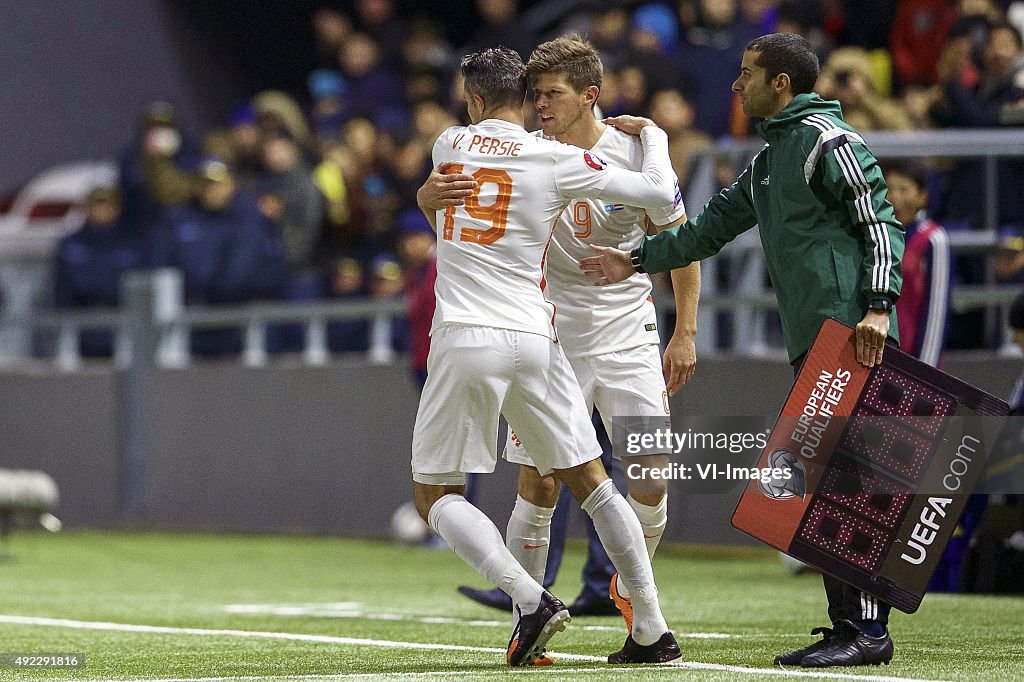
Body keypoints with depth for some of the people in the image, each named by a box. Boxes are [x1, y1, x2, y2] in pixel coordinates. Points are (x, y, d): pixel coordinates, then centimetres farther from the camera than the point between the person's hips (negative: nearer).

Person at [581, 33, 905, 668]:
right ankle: (846, 625, 10)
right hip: (811, 342, 10)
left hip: (851, 335, -10)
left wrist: (878, 306, -22)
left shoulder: (829, 141, -6)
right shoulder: (769, 161, 23)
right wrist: (635, 261, 30)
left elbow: (882, 222, -12)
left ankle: (869, 629, -15)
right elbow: (712, 227, 31)